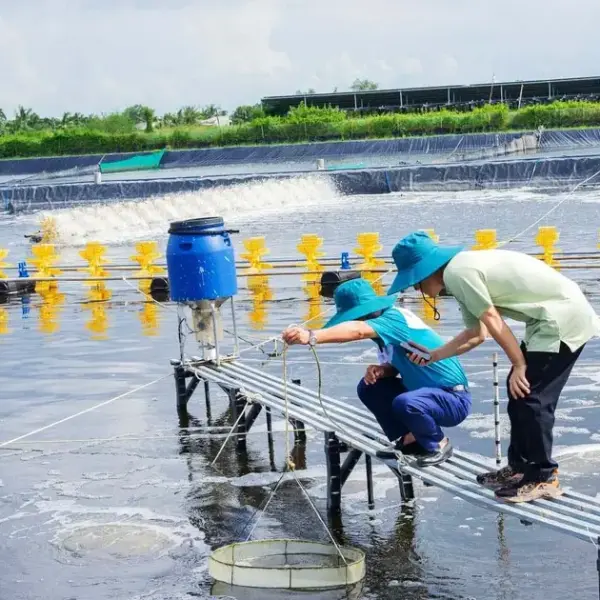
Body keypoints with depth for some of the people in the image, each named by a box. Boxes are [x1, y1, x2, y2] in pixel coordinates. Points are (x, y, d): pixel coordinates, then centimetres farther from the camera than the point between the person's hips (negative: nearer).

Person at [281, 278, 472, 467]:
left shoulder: (395, 318, -24)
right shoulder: (392, 320, 4)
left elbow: (357, 331, -42)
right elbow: (401, 364, 11)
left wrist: (311, 336, -53)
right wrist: (382, 370, -11)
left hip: (454, 399, -9)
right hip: (428, 392, 9)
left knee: (405, 403, -36)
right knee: (369, 388, 5)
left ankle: (438, 445, -6)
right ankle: (411, 440, 13)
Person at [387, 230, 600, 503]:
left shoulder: (456, 272, -16)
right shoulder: (463, 270, 14)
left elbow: (493, 321, -16)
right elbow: (476, 334, 20)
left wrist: (519, 365, -8)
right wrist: (433, 356, 24)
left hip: (564, 317, -10)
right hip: (552, 317, 10)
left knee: (531, 396, -6)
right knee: (519, 391, 15)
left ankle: (544, 478, 4)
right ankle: (520, 467, 25)